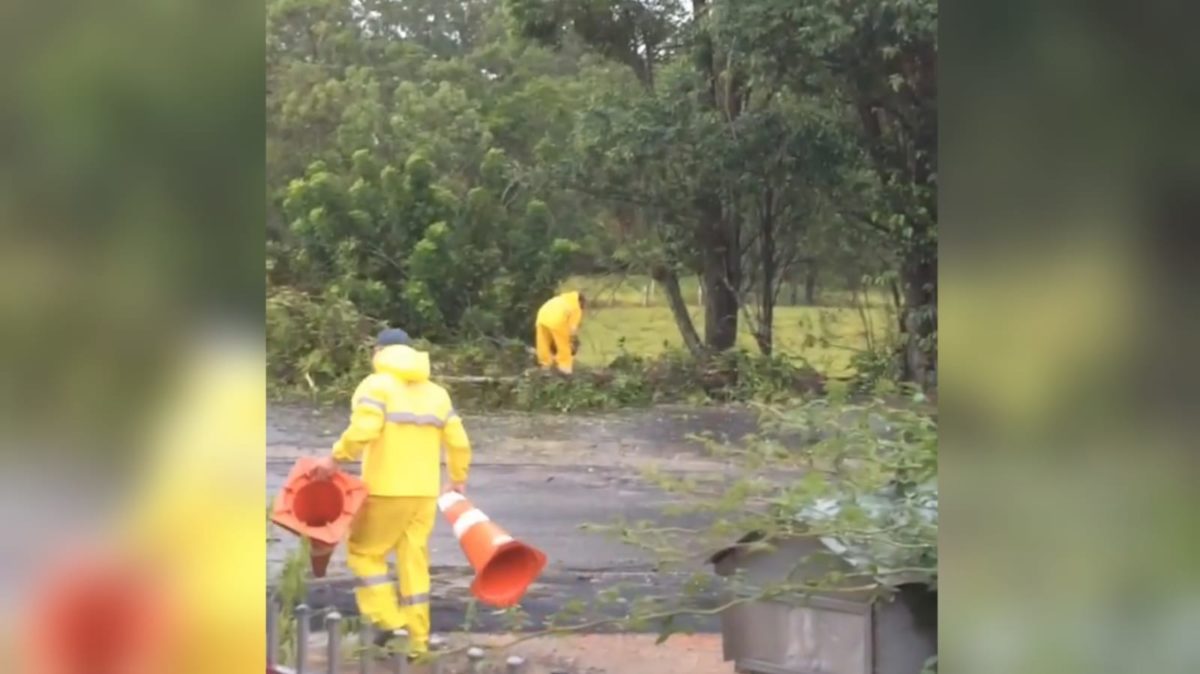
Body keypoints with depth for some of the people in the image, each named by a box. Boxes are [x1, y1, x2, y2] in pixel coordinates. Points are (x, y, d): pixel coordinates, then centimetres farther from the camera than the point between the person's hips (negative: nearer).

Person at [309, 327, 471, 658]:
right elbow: (458, 443, 11)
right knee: (414, 560, 9)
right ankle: (418, 639, 9)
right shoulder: (436, 392, 14)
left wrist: (335, 459, -11)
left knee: (364, 550, 10)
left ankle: (387, 619, -3)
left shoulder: (376, 386, -5)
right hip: (424, 491, 6)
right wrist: (458, 480, 24)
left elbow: (362, 431, -22)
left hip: (387, 489, -5)